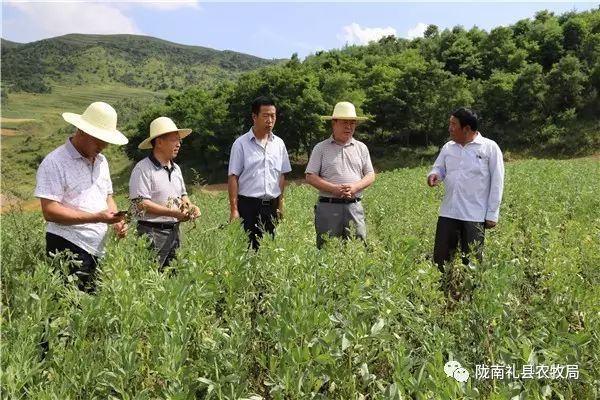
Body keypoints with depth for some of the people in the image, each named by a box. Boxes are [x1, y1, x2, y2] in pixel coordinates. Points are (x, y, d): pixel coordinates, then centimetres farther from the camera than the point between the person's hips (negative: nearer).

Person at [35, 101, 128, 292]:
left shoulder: (101, 161, 13)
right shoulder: (55, 162, -11)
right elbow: (50, 211, -17)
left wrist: (117, 221, 2)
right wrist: (96, 217, -23)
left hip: (97, 248, 7)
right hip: (67, 248, -7)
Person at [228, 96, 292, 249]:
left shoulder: (279, 143, 8)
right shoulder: (241, 143, -4)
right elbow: (233, 177, -5)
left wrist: (280, 205, 12)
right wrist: (234, 210, -10)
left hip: (271, 206, 4)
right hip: (248, 205, -4)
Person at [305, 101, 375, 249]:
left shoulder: (361, 148, 12)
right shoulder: (321, 148, 4)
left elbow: (370, 175, 11)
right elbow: (310, 177, -1)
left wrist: (355, 187, -10)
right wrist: (334, 189, -14)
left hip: (354, 206, 2)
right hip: (328, 206, -2)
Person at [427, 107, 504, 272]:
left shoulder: (490, 148, -3)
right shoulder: (448, 147, 10)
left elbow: (497, 183, -4)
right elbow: (439, 169, 19)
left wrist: (492, 214, -7)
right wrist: (433, 175, -8)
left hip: (475, 216, -4)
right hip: (448, 213, 4)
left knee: (472, 262, 6)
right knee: (440, 257, 7)